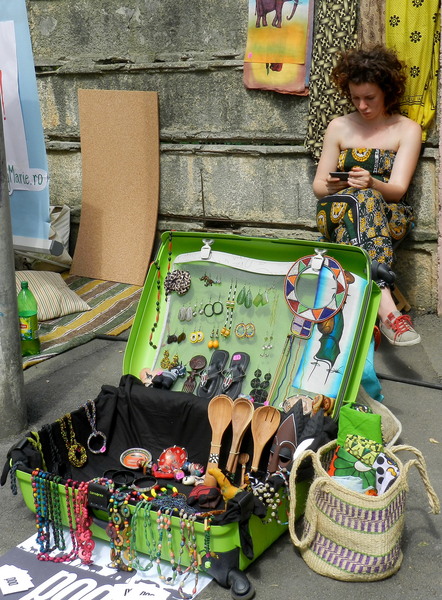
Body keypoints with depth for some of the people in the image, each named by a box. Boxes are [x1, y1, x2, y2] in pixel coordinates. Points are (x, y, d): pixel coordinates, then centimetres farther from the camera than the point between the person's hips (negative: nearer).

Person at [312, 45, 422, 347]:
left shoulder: (407, 129, 5)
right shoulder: (339, 127, 12)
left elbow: (398, 189, -8)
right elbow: (318, 185, 9)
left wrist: (372, 183, -32)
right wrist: (330, 186, -17)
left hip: (390, 217, -1)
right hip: (336, 212, 1)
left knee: (365, 197, -36)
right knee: (362, 200, -36)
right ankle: (387, 308, -54)